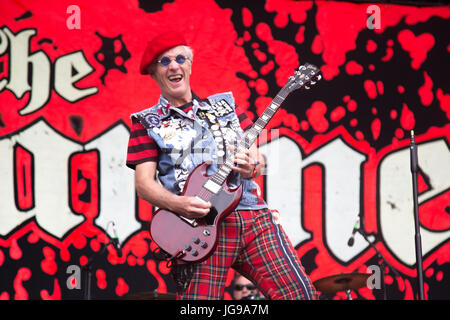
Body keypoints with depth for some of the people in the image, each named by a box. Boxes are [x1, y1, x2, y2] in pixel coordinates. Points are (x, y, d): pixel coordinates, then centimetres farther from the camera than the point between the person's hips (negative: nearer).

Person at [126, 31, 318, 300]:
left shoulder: (225, 105, 22)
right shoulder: (147, 123, 12)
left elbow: (258, 159, 20)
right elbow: (144, 184, 2)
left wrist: (253, 167, -5)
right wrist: (177, 204, -17)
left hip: (254, 218, 3)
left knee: (300, 293, -11)